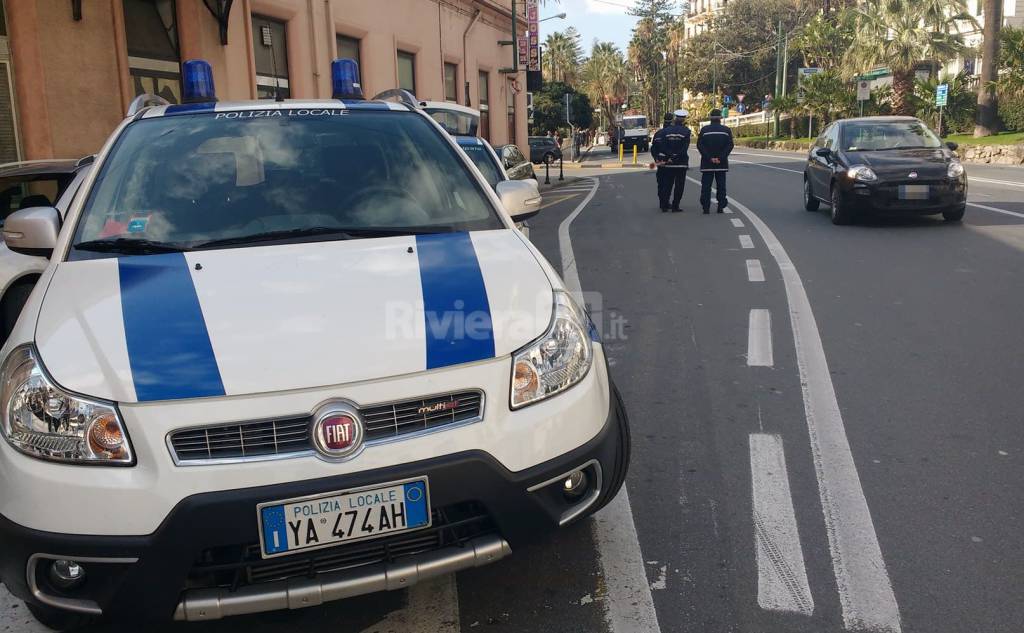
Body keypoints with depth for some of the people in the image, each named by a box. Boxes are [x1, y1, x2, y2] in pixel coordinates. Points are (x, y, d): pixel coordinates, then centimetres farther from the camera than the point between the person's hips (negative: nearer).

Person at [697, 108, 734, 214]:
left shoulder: (704, 130, 0)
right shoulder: (726, 130, 3)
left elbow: (699, 145, -7)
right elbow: (730, 146, -4)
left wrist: (709, 158, -8)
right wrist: (721, 158, -8)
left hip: (707, 163, -1)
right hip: (722, 163, 1)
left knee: (706, 186, 2)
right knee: (721, 186, 7)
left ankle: (706, 208, -3)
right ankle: (721, 207, 4)